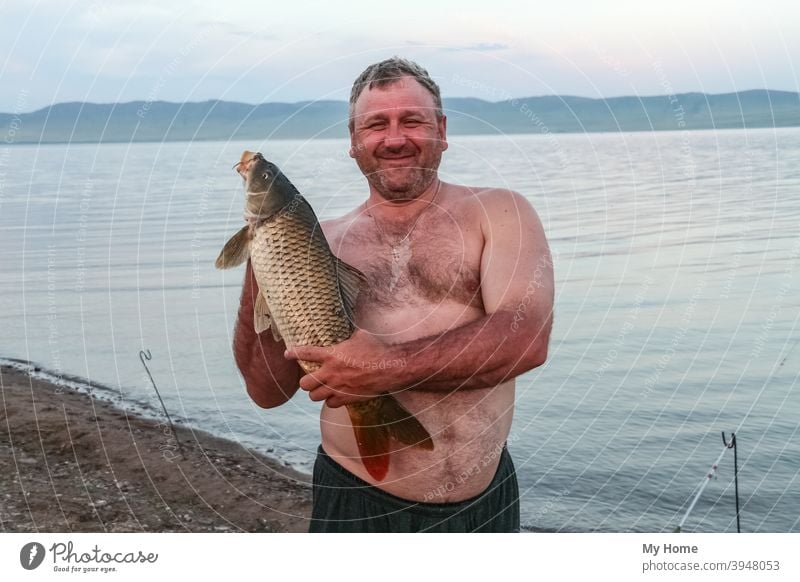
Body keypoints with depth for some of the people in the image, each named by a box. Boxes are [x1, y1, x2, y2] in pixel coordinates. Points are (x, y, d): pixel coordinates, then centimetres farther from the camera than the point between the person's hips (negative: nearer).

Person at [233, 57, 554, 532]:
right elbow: (267, 391, 1)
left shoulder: (497, 213, -1)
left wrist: (390, 367, -25)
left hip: (486, 499, 1)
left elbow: (528, 337, -17)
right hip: (359, 504, 0)